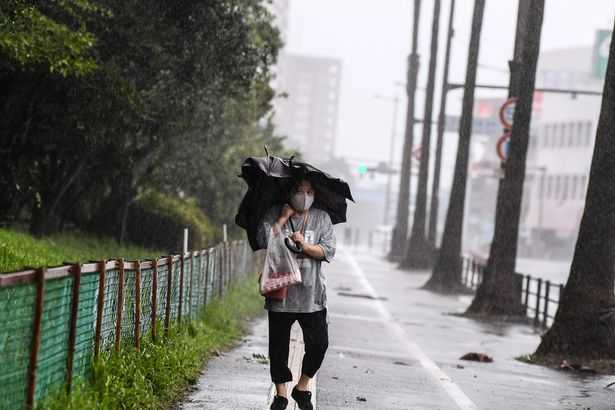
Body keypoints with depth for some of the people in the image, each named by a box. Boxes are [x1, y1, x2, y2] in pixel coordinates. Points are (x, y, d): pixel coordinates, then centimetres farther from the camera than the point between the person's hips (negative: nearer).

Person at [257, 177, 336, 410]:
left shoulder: (321, 219, 8)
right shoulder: (275, 215, 6)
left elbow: (328, 251, -1)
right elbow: (262, 239, -10)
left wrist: (305, 245, -15)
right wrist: (283, 219, -8)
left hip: (311, 296, 1)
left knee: (319, 343, -5)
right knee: (278, 345, 4)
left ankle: (302, 387, 15)